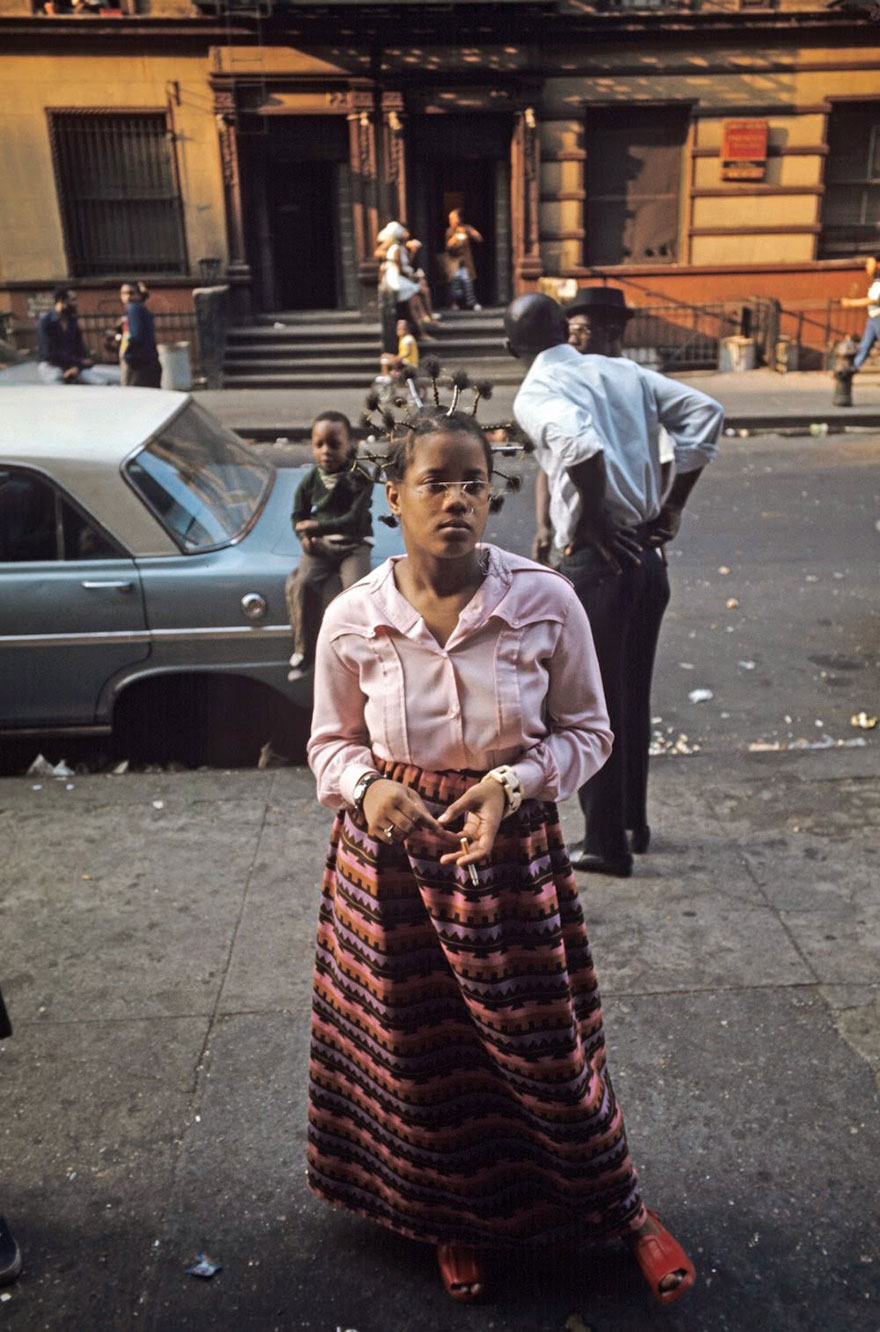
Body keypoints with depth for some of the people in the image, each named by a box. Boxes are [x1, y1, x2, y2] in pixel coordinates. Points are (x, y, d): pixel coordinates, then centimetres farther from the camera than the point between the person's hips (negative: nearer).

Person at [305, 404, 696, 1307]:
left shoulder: (546, 602, -14)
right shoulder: (352, 619, -10)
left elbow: (587, 731, -3)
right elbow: (330, 742, 4)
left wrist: (514, 783, -19)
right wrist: (367, 788, -17)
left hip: (513, 846, -1)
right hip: (390, 856, 2)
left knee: (546, 1044, 11)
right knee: (417, 1052, 16)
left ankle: (623, 1208, 41)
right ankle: (457, 1221, 46)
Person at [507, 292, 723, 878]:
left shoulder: (534, 393, -9)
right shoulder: (623, 371, 10)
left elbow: (580, 446, -30)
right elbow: (705, 412, 4)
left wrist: (591, 521, -15)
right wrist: (674, 504, 5)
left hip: (598, 561, -7)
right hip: (649, 555, 7)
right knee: (634, 697, 20)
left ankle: (606, 843, 20)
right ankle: (634, 822, 35)